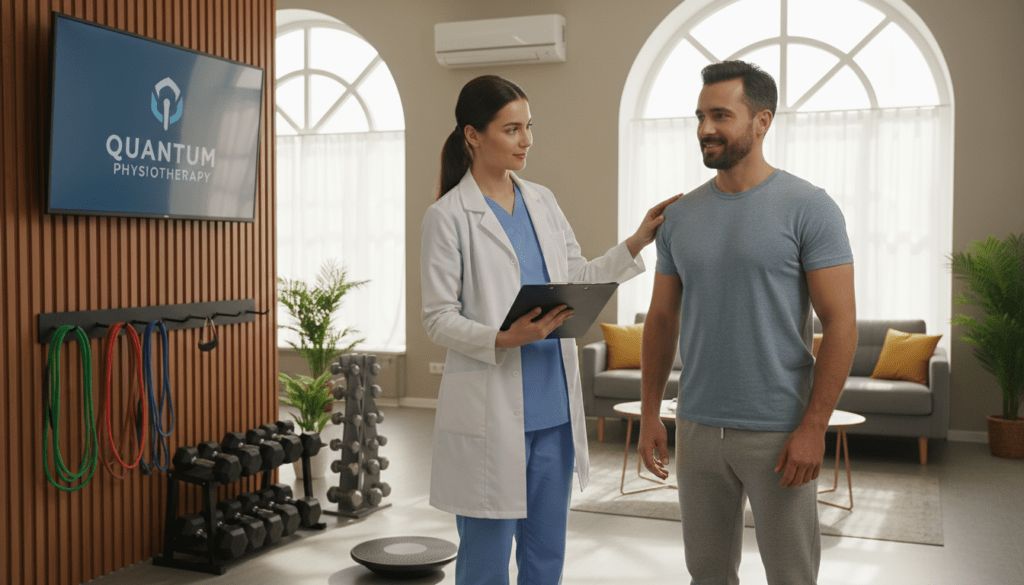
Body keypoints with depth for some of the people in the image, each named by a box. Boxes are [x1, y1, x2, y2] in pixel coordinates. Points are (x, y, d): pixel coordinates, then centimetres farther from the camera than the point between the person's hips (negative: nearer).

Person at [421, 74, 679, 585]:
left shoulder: (542, 202, 10)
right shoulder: (448, 216, -8)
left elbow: (579, 279, 15)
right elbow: (438, 319, -9)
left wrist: (638, 242, 5)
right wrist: (504, 339, -24)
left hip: (553, 408, 6)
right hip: (490, 413, -6)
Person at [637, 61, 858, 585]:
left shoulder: (808, 208, -8)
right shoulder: (680, 215, 6)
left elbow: (840, 322, -11)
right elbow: (662, 318, 11)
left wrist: (813, 427, -16)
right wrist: (649, 414, 7)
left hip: (778, 432, -4)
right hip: (697, 426, 4)